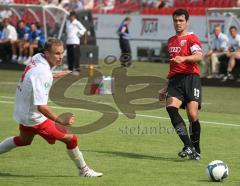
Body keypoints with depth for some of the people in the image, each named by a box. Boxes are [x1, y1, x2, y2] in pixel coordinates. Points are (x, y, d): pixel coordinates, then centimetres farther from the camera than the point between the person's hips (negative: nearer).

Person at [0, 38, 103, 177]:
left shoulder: (36, 58, -5)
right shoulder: (41, 73, -31)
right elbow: (41, 106, -33)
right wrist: (61, 121, -32)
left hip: (22, 112, 9)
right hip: (35, 118, -9)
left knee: (24, 140, 35)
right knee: (71, 138, 0)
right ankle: (83, 170, 16)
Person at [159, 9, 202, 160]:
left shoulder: (191, 38, 1)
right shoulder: (171, 41, 23)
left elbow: (199, 56, -18)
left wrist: (184, 58, -35)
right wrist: (166, 87, 32)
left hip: (190, 78, -5)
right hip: (175, 80, 5)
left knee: (192, 115, -13)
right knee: (171, 108, -21)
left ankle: (196, 150, 5)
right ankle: (188, 146, -23)